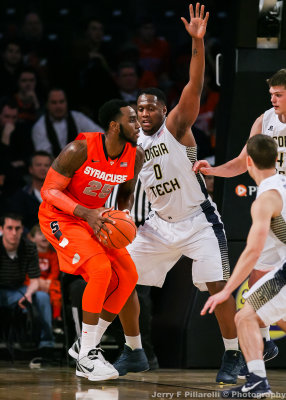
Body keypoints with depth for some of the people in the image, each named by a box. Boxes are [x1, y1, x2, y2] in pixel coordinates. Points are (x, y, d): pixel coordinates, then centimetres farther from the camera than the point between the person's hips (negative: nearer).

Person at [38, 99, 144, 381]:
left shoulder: (136, 156, -8)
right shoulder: (81, 150, -27)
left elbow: (126, 192, 11)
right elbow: (49, 190, -21)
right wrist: (87, 213, -34)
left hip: (96, 218, 8)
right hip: (59, 217, -8)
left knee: (128, 276, -3)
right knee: (100, 269, -26)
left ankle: (89, 348, 7)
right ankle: (86, 357, -18)